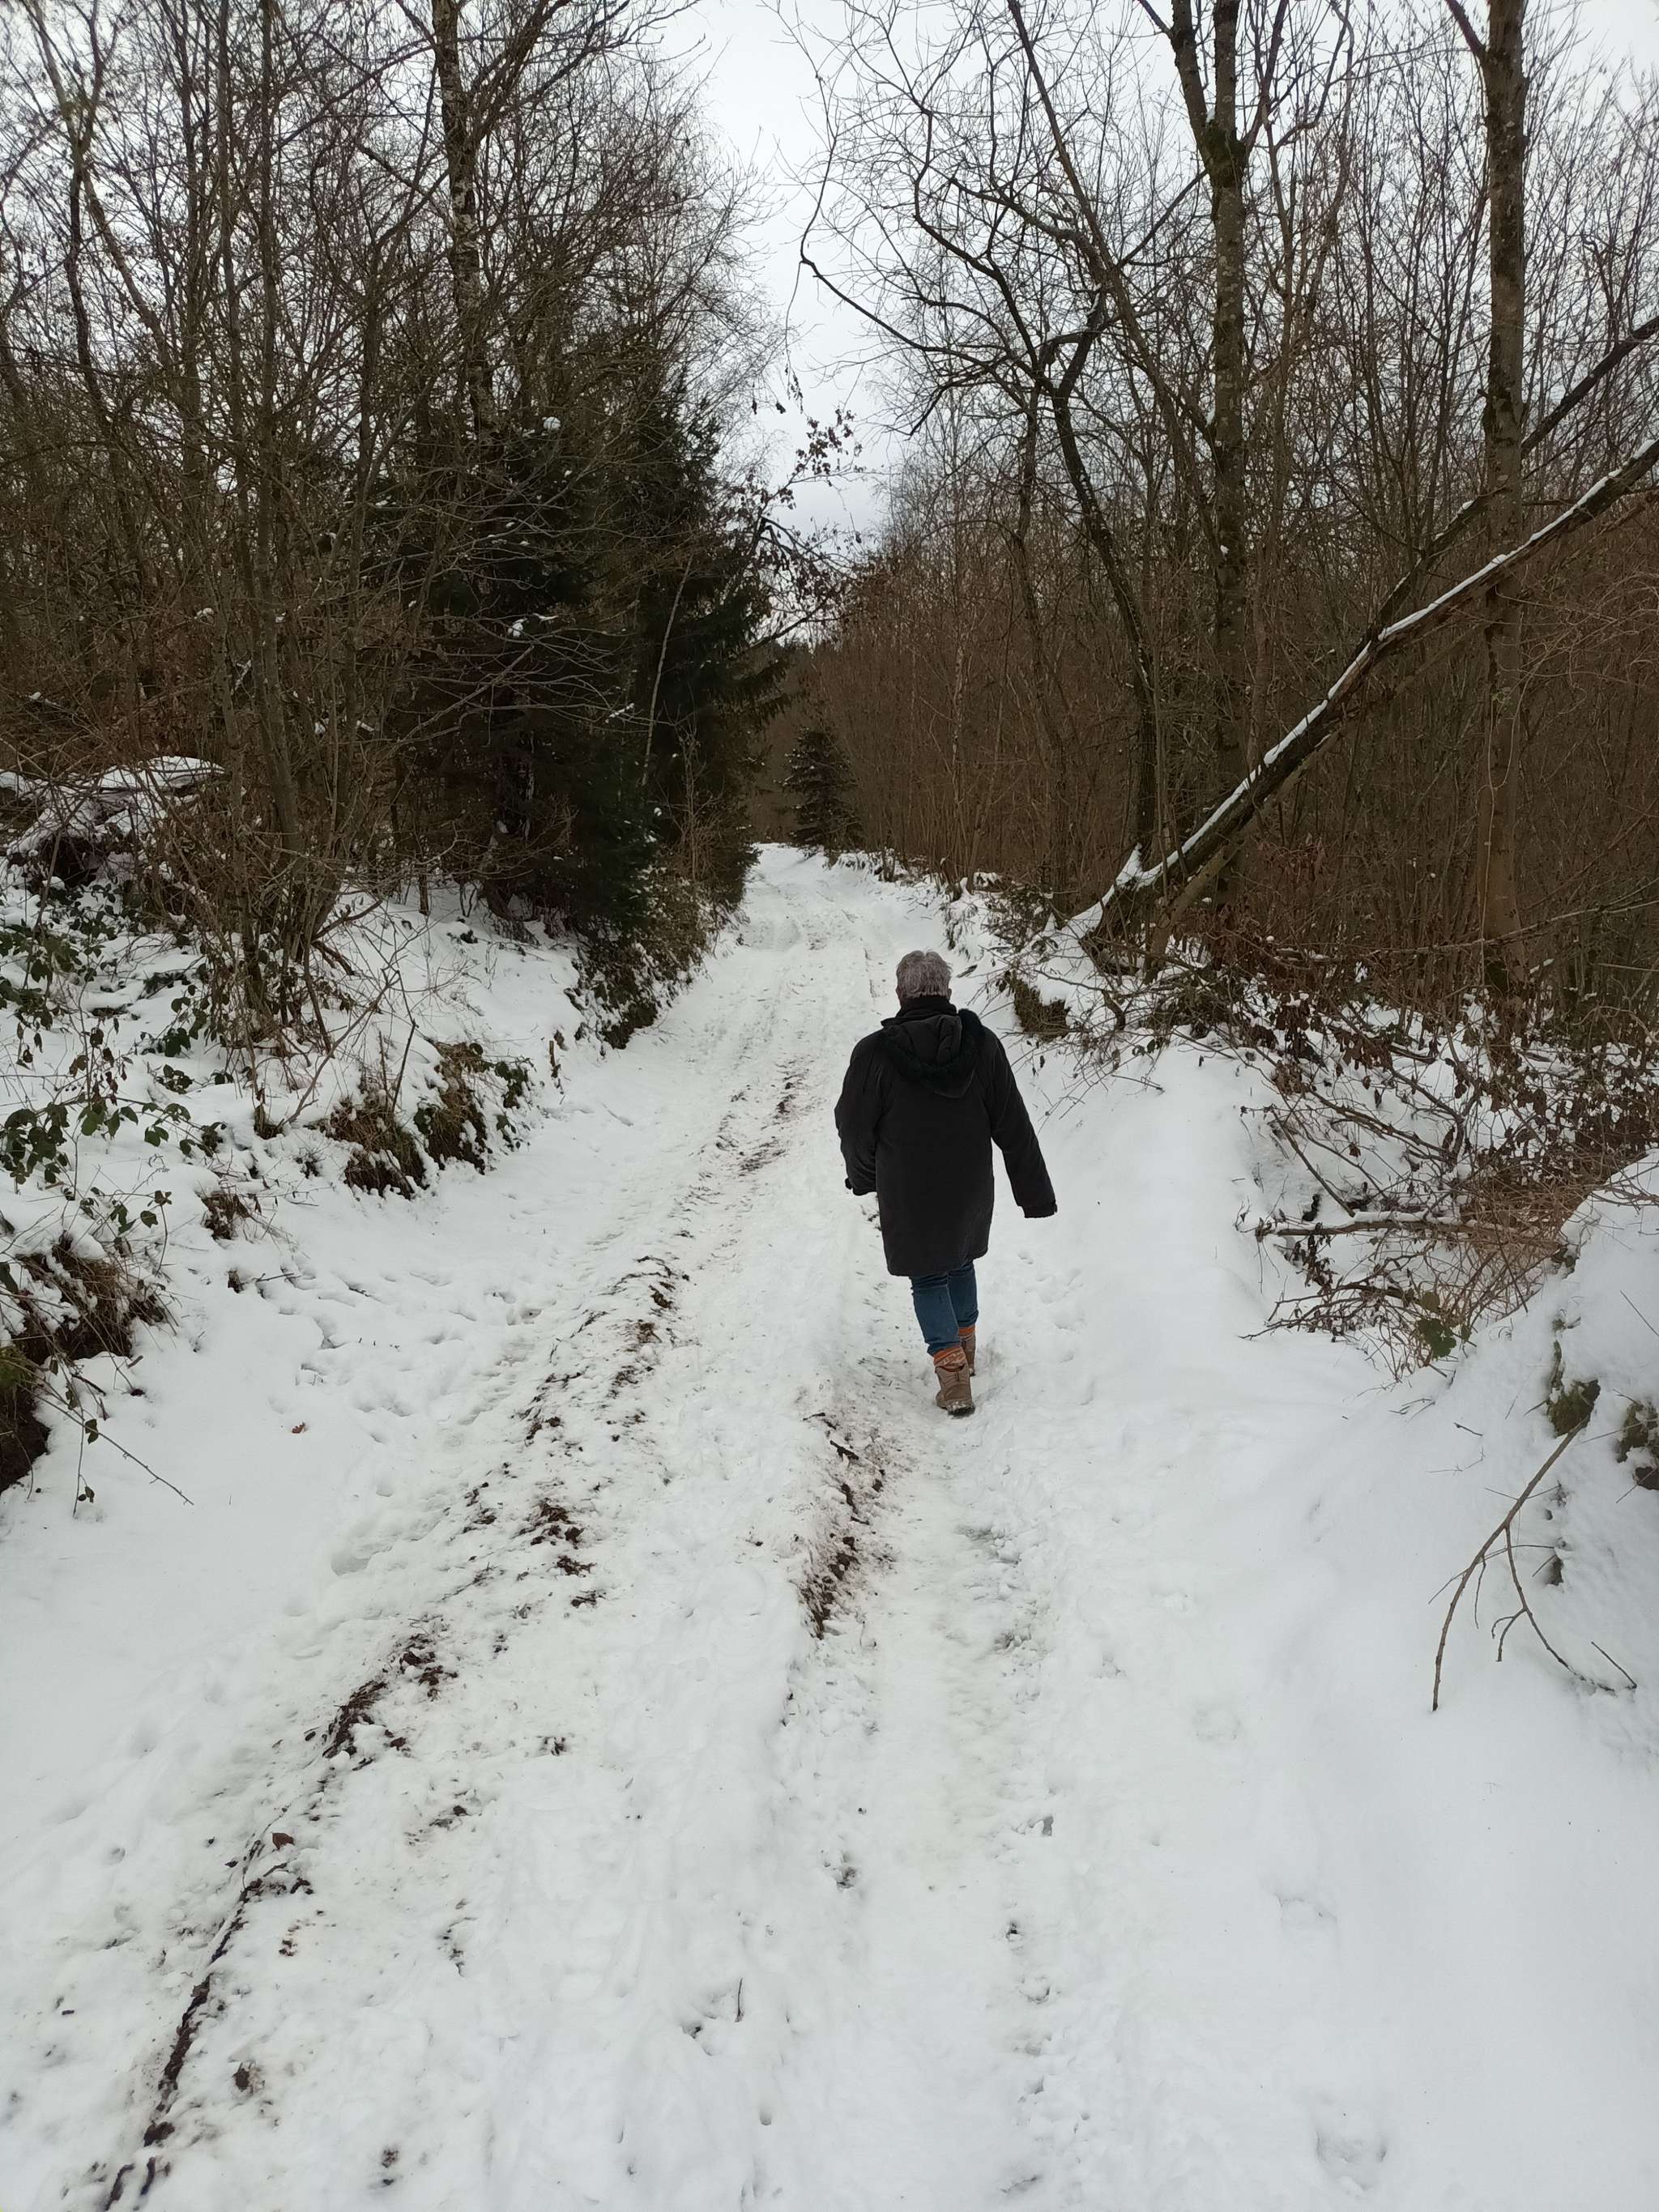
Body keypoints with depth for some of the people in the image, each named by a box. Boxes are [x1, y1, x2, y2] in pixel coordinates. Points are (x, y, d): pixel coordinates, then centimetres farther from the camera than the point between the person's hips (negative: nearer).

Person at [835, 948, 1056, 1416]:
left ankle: (953, 1376, 1)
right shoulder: (981, 1044, -10)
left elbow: (854, 1128, -8)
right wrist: (1034, 1192, 0)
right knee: (960, 1260, 26)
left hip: (908, 1194, -3)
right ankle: (964, 1346, 42)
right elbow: (1014, 1126, -7)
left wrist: (863, 1175, 13)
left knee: (928, 1277, 11)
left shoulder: (875, 1053, -17)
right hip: (970, 1186, 3)